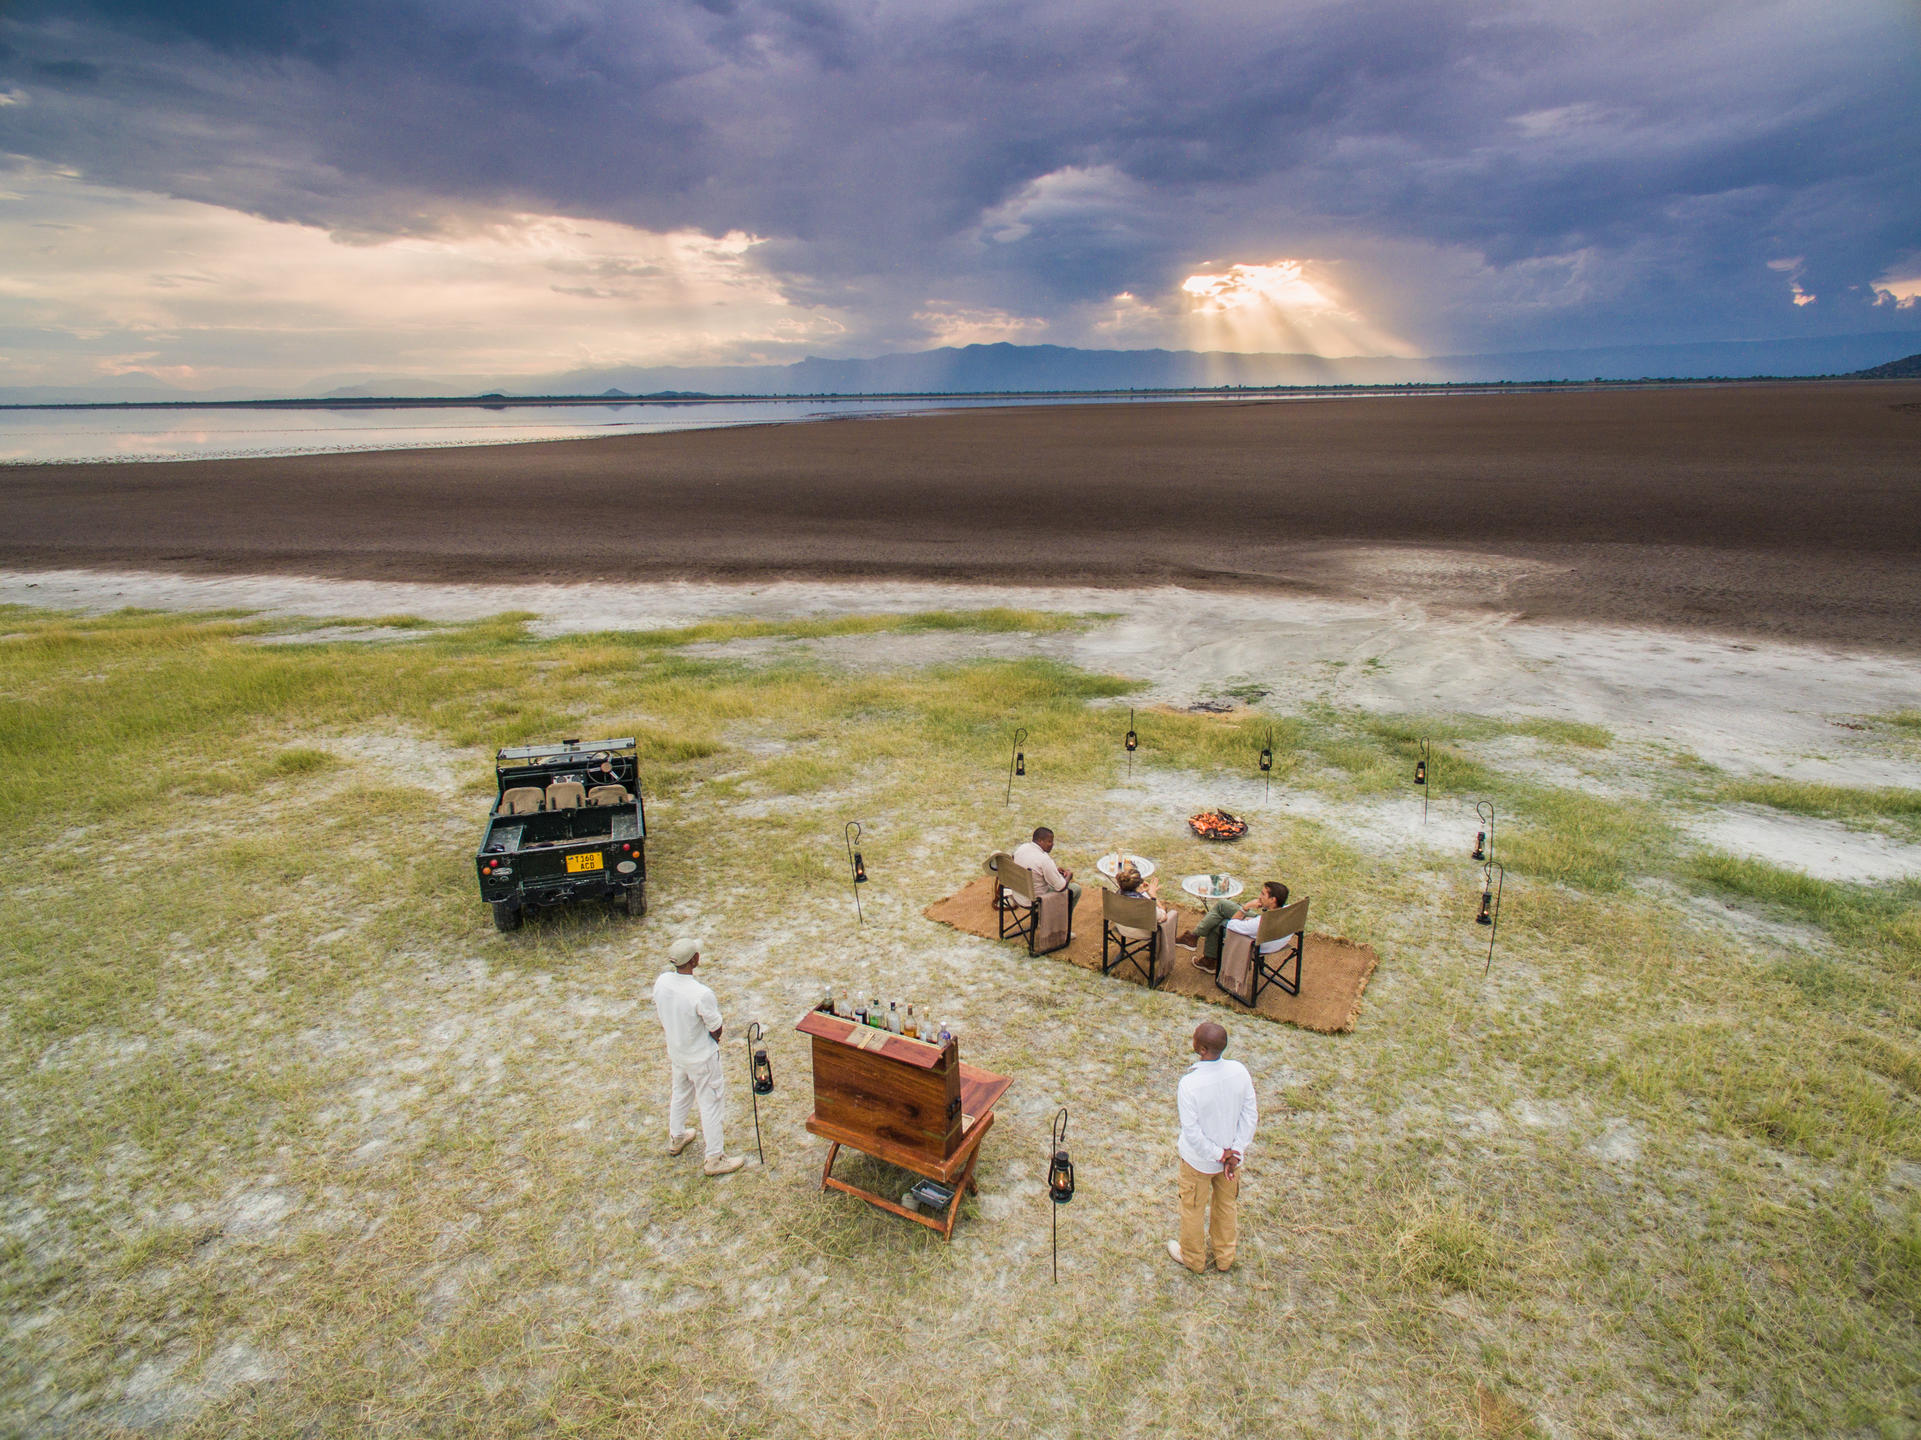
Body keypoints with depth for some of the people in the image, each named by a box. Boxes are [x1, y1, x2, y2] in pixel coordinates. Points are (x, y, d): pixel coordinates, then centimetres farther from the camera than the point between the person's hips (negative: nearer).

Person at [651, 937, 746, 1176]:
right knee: (710, 1104, 11)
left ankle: (675, 1139, 51)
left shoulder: (661, 982, -17)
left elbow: (661, 1014, 1)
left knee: (680, 1094, 29)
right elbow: (716, 1029, -20)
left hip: (676, 1051, 7)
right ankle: (715, 1158, 25)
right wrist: (713, 1038, 3)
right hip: (701, 1057, -6)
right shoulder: (702, 994, -35)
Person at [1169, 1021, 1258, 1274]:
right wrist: (1235, 1153, -7)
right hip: (1232, 1154, 4)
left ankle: (1193, 1258, 45)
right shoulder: (1239, 1071, -20)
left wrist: (1219, 1155, -12)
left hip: (1199, 1159, -4)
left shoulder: (1189, 1084, -34)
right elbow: (1250, 1115, -11)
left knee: (1193, 1208, 22)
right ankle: (1224, 1257, 49)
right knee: (1226, 1205, 28)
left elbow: (1191, 1131, -25)